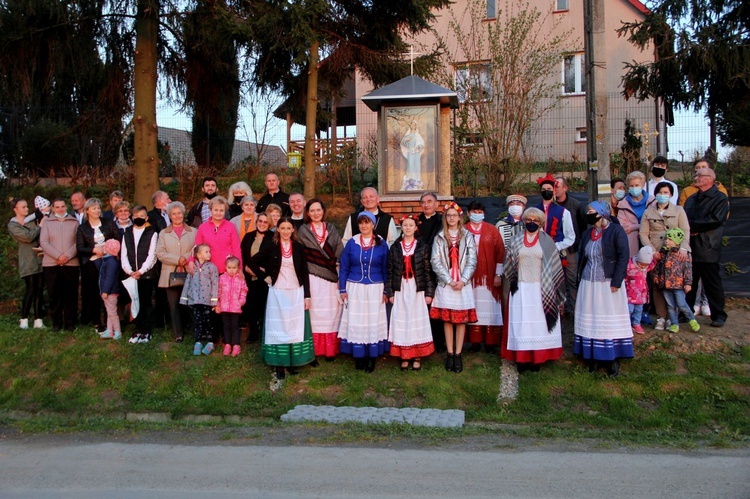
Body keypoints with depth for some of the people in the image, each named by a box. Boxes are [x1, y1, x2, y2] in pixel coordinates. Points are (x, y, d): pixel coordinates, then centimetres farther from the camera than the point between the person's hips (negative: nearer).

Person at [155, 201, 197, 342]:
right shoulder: (163, 233, 13)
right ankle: (178, 334, 5)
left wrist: (186, 258, -15)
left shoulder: (193, 232, 11)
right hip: (171, 275, 1)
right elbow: (160, 253, 1)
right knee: (174, 306, 1)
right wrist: (177, 260, -11)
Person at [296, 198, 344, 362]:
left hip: (331, 278, 2)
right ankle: (313, 351, 3)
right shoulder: (303, 231, 5)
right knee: (314, 312, -3)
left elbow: (340, 251, 9)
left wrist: (335, 266, -4)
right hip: (312, 278, -2)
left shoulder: (331, 229, 12)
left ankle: (330, 350, 9)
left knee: (331, 313, 1)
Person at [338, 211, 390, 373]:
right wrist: (342, 289, -1)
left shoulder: (381, 244, 0)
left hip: (375, 289, 0)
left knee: (374, 322, 2)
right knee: (356, 322, 3)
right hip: (355, 288, 0)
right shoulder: (351, 243, 0)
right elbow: (343, 267, 4)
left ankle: (372, 357, 11)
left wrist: (386, 291, 1)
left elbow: (386, 269, 5)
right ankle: (358, 356, 13)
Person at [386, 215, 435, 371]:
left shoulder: (423, 247, 1)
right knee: (401, 322, 2)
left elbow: (428, 271, 0)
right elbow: (390, 272, 5)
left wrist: (429, 292, -4)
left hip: (417, 290, -1)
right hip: (401, 290, 1)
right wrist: (390, 292, 1)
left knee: (418, 321, 1)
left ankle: (417, 356, 9)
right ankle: (404, 356, 9)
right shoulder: (395, 247, 5)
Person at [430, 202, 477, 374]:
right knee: (447, 319, 2)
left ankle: (458, 355, 7)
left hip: (463, 284, 0)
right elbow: (435, 261, -1)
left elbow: (472, 261, 1)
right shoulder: (439, 237, 6)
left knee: (461, 320, 1)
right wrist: (449, 280, -10)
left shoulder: (467, 236, 6)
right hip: (445, 284, 0)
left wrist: (463, 280, -11)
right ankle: (450, 354, 10)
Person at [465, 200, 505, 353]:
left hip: (489, 277, 0)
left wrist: (498, 274, -3)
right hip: (470, 277, 0)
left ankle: (491, 343, 8)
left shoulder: (492, 230, 5)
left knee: (490, 310, 1)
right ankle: (475, 342, 11)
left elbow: (500, 252, 2)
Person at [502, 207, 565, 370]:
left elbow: (554, 266, 3)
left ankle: (537, 358, 8)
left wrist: (550, 287, -1)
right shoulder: (515, 240, 6)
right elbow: (509, 264, 8)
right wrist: (512, 282, -3)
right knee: (521, 322, 0)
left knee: (539, 322, 1)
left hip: (541, 289, -1)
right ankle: (522, 358, 4)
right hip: (521, 289, 1)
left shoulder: (547, 241, 3)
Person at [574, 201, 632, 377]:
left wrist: (616, 282, -16)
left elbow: (624, 256, -12)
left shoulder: (616, 231, -8)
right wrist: (581, 277, 8)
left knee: (611, 321, 0)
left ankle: (613, 358, 8)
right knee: (590, 320, 7)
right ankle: (593, 356, 15)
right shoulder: (587, 233, 11)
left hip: (608, 284, -6)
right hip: (588, 284, 6)